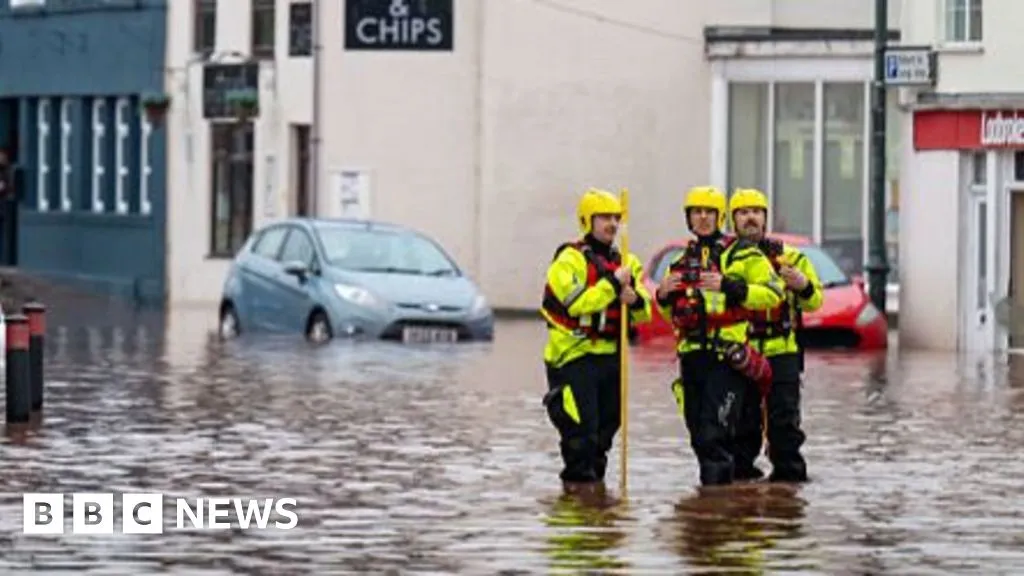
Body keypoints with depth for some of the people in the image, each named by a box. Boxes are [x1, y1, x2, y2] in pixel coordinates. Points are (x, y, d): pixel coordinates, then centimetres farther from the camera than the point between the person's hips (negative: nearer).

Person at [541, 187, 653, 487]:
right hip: (574, 357, -7)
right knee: (581, 429, -11)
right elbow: (577, 303, -21)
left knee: (606, 426, 12)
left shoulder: (626, 262, 14)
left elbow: (644, 313, 7)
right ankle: (578, 484, -5)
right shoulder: (569, 259, -7)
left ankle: (595, 479, 23)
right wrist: (613, 284, -21)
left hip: (610, 357, 7)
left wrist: (635, 299, -15)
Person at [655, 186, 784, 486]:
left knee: (714, 435, -15)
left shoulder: (741, 254, 0)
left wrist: (728, 286, -19)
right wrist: (663, 296, 7)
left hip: (727, 357, -7)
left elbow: (773, 294, -9)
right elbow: (671, 314, 30)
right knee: (698, 436, 9)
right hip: (691, 356, 7)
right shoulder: (682, 262, 20)